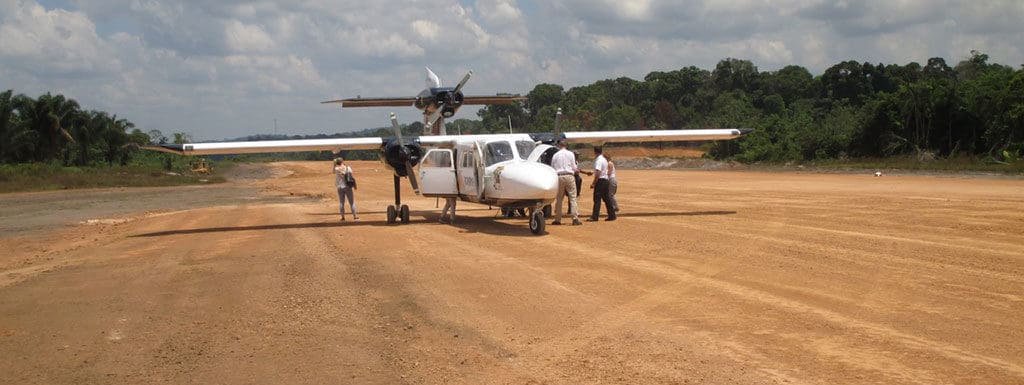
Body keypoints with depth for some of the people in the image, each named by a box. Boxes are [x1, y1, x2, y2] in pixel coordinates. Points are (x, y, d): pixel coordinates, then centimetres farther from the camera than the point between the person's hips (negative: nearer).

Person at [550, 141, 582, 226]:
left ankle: (557, 219, 9)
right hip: (569, 176, -2)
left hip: (559, 177, 2)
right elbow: (574, 167, 1)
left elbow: (552, 168, 9)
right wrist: (576, 170, 23)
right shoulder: (570, 154, 2)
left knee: (558, 198, 9)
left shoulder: (555, 155, 7)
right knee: (573, 197, -2)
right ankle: (575, 219, -10)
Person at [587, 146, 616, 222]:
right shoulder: (604, 159, 17)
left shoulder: (598, 160, -13)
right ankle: (612, 215, 14)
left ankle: (594, 216, -12)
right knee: (607, 199, 12)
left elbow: (598, 173, -22)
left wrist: (593, 183, -22)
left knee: (597, 199, -9)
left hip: (600, 181, -9)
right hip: (606, 180, 9)